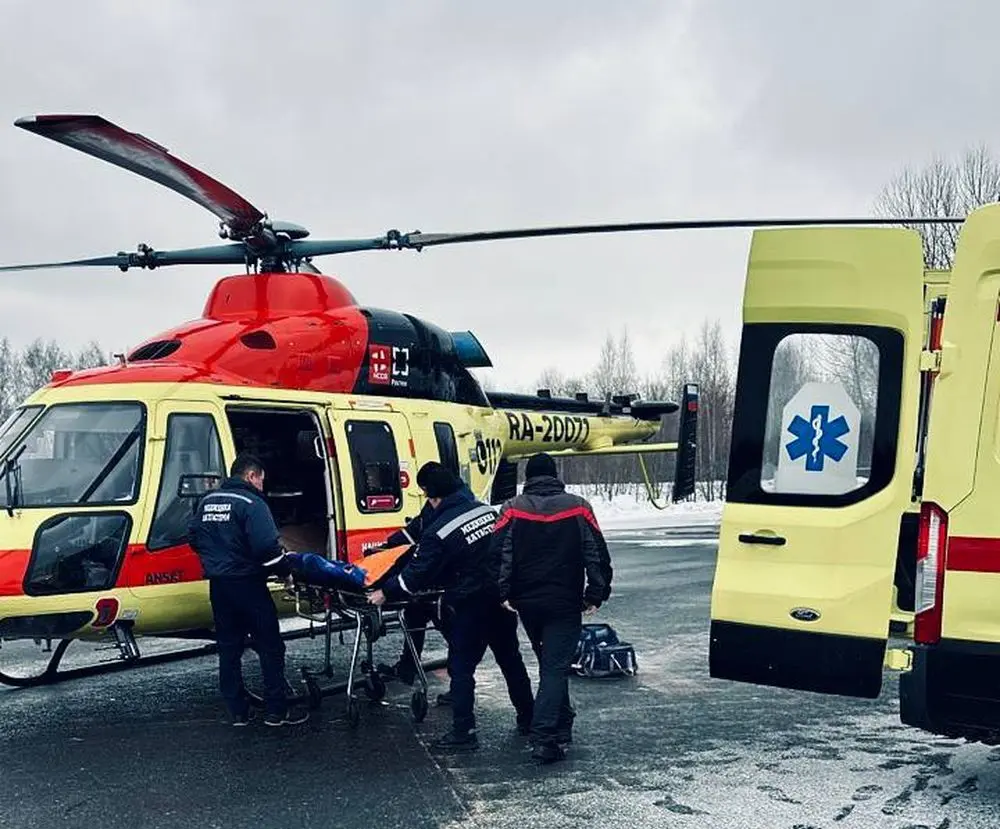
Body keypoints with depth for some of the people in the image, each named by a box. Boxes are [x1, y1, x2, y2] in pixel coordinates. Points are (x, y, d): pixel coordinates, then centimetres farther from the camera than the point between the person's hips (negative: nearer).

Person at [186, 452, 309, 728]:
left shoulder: (207, 501, 10)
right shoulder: (251, 503, -13)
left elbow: (193, 536, 17)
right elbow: (267, 546, -22)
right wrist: (283, 568, -8)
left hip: (218, 584, 7)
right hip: (246, 583, -7)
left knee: (228, 648, 13)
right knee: (270, 647, 2)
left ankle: (238, 711, 16)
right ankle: (276, 711, 3)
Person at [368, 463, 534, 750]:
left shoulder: (438, 531, -17)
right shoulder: (486, 510, 2)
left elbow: (418, 574, -12)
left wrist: (386, 593, 0)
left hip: (471, 605, -7)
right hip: (502, 598, 7)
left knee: (461, 667, 3)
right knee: (511, 659, 20)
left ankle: (463, 731, 4)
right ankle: (528, 718, 32)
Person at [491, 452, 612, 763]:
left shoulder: (512, 510, -1)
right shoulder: (578, 507, -2)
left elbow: (499, 554, -7)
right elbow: (597, 555, -3)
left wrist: (504, 594, -2)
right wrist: (596, 594, 3)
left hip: (527, 603, 3)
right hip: (566, 604, -2)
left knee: (549, 662, 21)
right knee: (556, 667, -4)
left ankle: (562, 724, 32)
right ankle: (545, 738, -15)